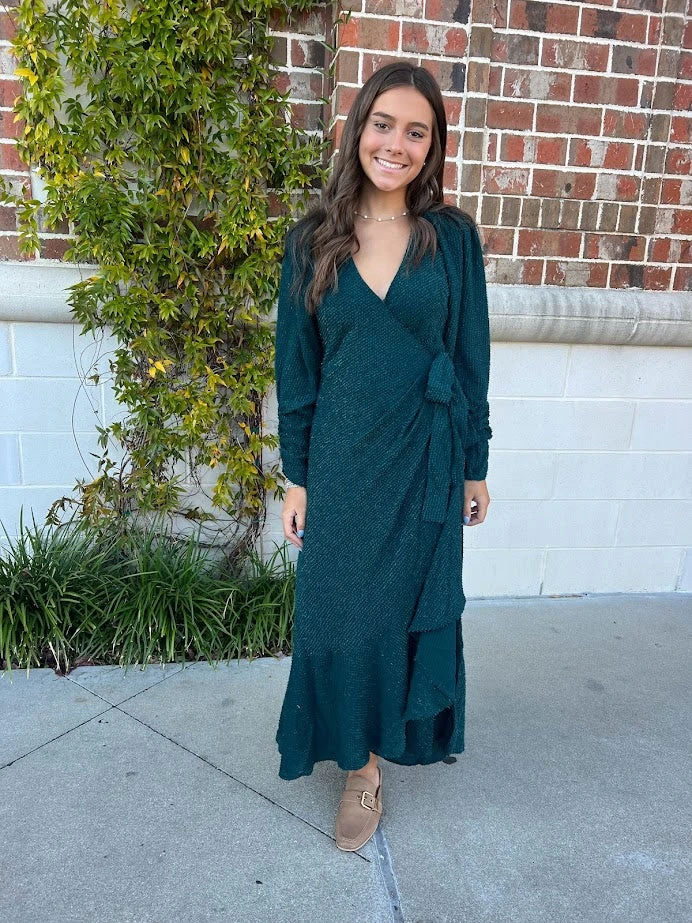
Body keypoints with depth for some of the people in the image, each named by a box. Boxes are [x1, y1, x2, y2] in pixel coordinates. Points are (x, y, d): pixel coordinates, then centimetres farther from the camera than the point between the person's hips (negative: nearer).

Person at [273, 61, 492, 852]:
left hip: (425, 460, 0)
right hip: (341, 461, 1)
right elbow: (296, 368, 2)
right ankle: (361, 767, 32)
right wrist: (296, 477, 1)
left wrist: (474, 466, 2)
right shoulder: (313, 240, 0)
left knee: (414, 604, 13)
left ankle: (406, 731, 41)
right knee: (342, 611, 8)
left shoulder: (452, 237, 0)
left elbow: (471, 357, 3)